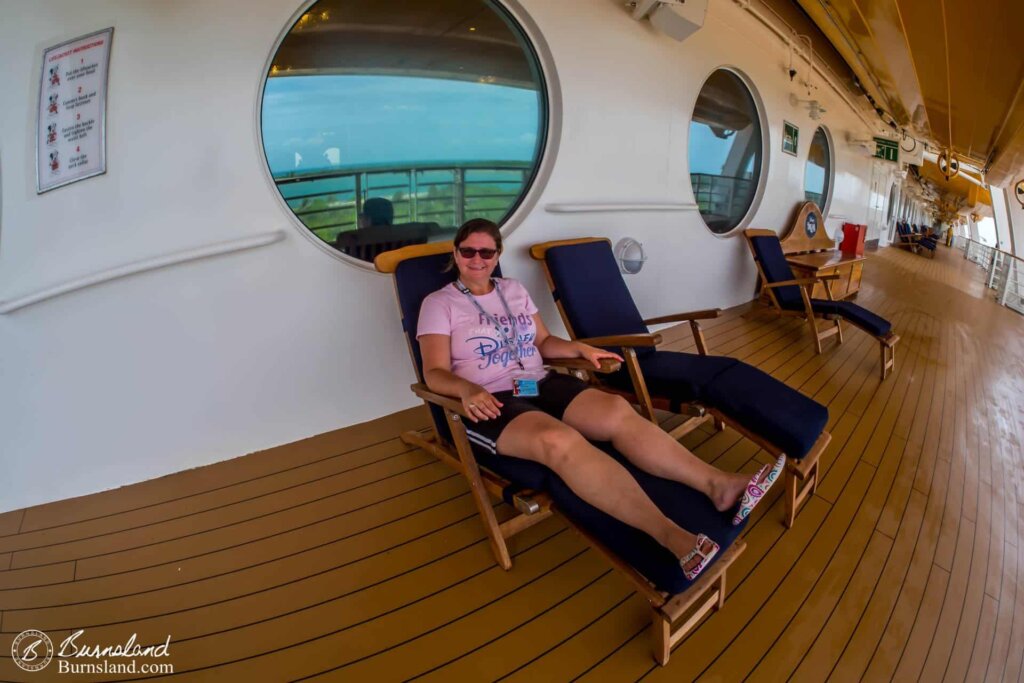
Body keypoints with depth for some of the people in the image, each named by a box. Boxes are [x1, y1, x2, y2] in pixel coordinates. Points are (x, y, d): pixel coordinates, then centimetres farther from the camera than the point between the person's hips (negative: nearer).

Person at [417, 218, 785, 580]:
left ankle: (719, 485, -25)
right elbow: (435, 373, -8)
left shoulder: (513, 290, 17)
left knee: (617, 411, -21)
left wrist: (580, 349, 2)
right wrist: (468, 390, -29)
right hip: (490, 403, -5)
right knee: (559, 440, -35)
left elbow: (543, 342, 21)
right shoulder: (439, 303, 1)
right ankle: (672, 535, -44)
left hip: (540, 384, 6)